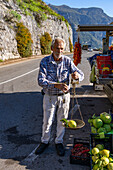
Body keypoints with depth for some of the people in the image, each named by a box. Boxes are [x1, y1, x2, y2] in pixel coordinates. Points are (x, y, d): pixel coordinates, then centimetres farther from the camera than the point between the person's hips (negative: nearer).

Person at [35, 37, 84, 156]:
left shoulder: (67, 61, -8)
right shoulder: (45, 61, -13)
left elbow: (81, 74, -8)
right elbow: (41, 81, -22)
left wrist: (77, 75, -34)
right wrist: (57, 85, -36)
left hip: (64, 96, 1)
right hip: (49, 96, -1)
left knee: (62, 120, 13)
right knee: (47, 121, 11)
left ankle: (59, 142, 35)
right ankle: (45, 141, 36)